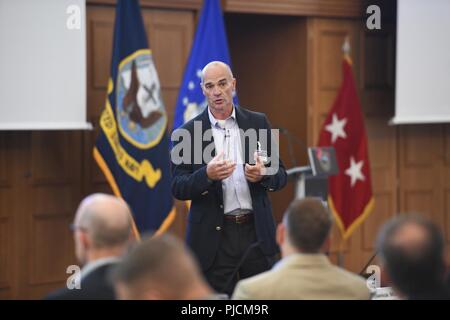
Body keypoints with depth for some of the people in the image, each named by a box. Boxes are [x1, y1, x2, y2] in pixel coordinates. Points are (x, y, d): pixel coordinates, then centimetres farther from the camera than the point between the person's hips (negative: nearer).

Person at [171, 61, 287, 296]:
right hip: (214, 236, -2)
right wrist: (207, 175, -21)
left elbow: (280, 175, 9)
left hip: (256, 232, 2)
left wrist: (263, 175, -14)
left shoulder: (258, 123, 7)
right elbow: (177, 188, -2)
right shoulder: (187, 133, 0)